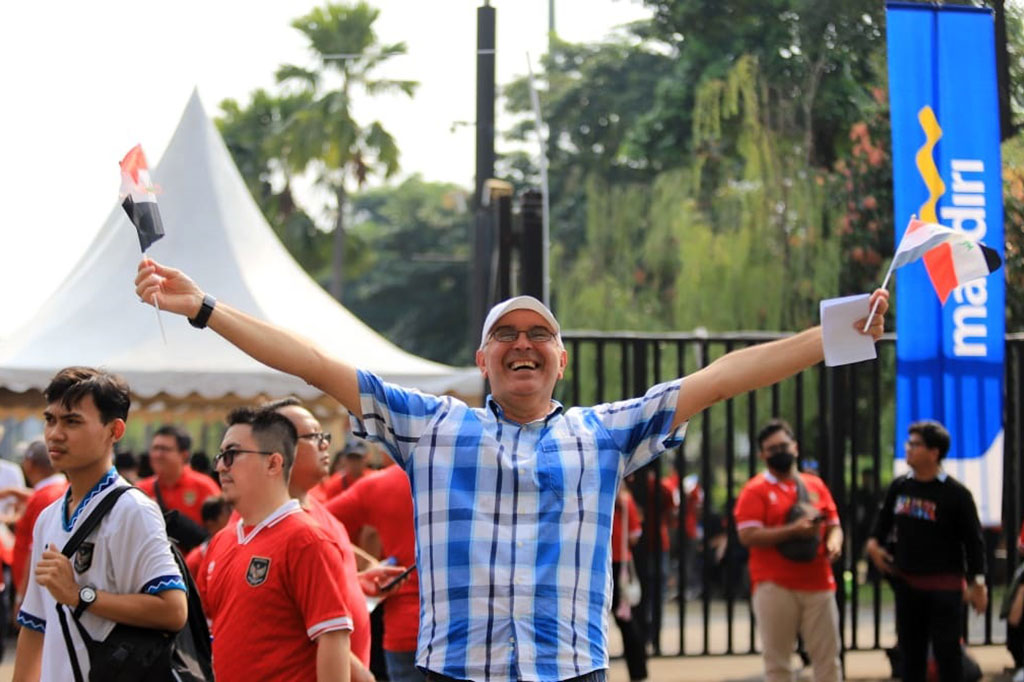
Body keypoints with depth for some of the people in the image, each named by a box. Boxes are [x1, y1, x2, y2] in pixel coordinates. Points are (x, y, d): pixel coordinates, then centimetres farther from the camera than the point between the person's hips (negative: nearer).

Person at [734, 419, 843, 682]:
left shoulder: (815, 485, 15)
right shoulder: (755, 490, -1)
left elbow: (834, 525, 19)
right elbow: (748, 536, -11)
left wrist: (834, 543, -5)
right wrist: (793, 530, -18)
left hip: (819, 584, 4)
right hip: (775, 587, -4)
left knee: (827, 657, 5)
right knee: (777, 660, -1)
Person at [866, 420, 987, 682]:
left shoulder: (956, 493, -9)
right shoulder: (899, 487, 5)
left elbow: (973, 540, -7)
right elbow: (884, 520, 21)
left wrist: (977, 582, -11)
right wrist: (874, 542, 2)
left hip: (944, 585, -5)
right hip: (906, 582, 5)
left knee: (947, 651, -3)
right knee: (911, 651, 12)